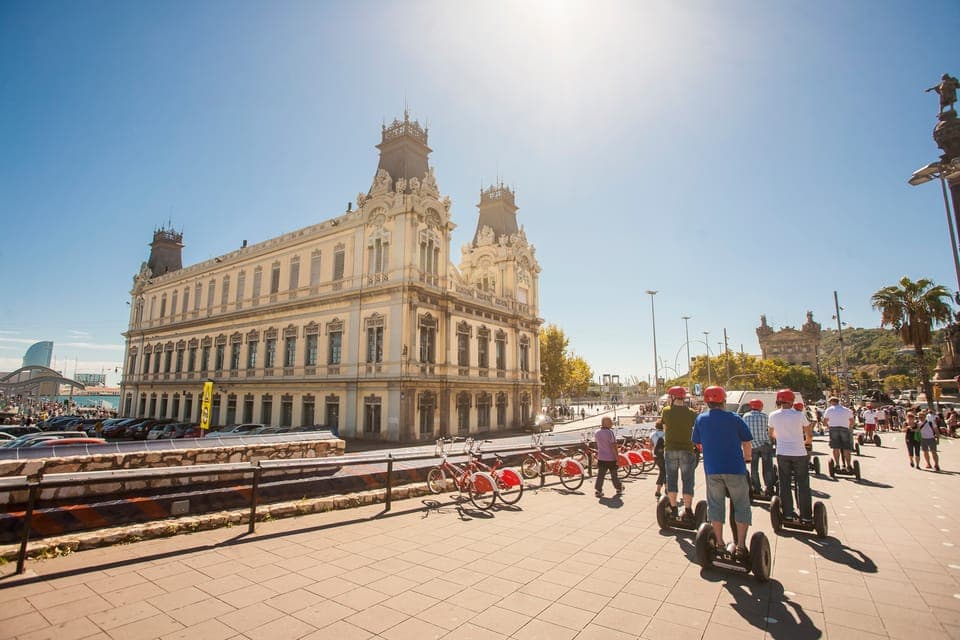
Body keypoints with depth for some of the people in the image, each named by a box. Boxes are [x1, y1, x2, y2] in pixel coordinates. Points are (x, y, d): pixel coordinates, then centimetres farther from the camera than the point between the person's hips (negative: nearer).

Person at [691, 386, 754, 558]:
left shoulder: (701, 419, 4)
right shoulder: (734, 418, -3)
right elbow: (746, 442, 0)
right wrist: (746, 458, 18)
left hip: (712, 469, 2)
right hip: (735, 468, -2)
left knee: (715, 506, 13)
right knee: (741, 506, 10)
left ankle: (720, 544, 18)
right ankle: (741, 546, 6)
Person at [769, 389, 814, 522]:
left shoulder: (773, 416, -2)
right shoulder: (799, 415, -10)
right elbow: (810, 435, -3)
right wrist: (807, 442, 18)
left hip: (782, 454, 2)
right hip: (799, 453, -2)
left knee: (785, 485, 10)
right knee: (803, 486, 9)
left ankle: (788, 513, 15)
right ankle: (806, 515, 13)